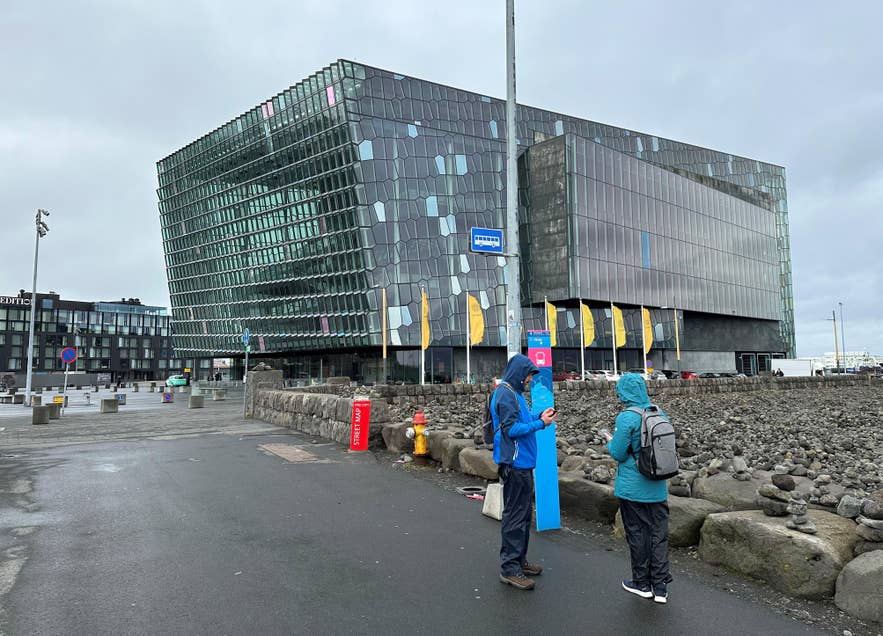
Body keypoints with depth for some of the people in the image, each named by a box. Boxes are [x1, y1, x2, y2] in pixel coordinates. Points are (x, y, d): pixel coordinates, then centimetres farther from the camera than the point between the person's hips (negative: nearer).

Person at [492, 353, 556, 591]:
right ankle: (509, 568, 4)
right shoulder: (506, 395, -17)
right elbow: (512, 429, -21)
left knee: (523, 513, 18)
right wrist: (541, 423, -15)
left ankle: (519, 560, 29)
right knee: (515, 516, -4)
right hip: (515, 465, -10)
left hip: (523, 464, 10)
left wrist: (539, 417, 6)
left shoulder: (515, 393, 15)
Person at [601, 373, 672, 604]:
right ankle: (660, 587, 18)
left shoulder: (627, 418, -18)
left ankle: (642, 583, 22)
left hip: (632, 488, -5)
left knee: (637, 535, 9)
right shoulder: (659, 413, 2)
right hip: (657, 487, 6)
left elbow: (618, 453, -15)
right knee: (659, 534, 11)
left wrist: (609, 439, 3)